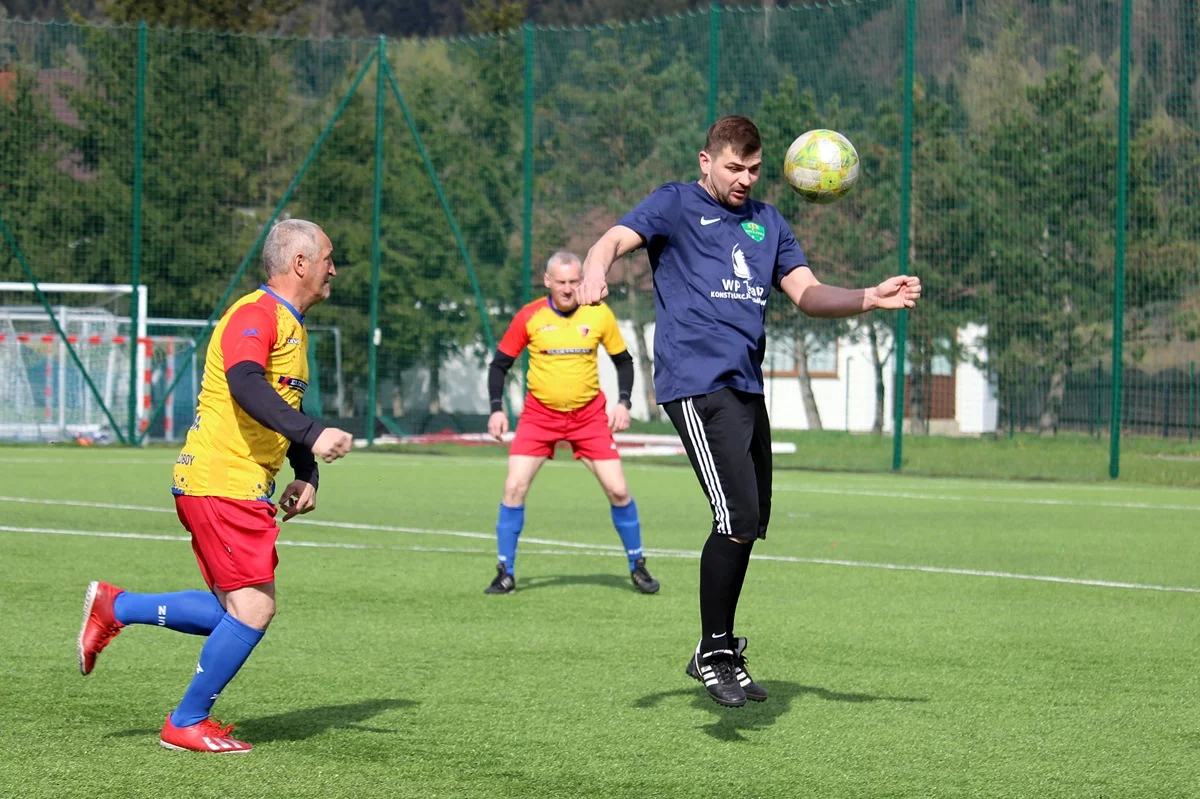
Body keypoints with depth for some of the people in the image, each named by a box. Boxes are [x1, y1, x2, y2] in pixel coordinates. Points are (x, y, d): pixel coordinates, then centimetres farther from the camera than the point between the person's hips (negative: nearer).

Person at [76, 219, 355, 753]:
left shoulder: (290, 326, 19)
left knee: (237, 612, 9)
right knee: (253, 609, -9)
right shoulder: (255, 314, -14)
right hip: (221, 483, -10)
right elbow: (245, 385, -32)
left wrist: (305, 475, 13)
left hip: (247, 489, 10)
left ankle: (116, 608, 20)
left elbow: (286, 407, 29)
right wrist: (312, 435, -41)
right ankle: (187, 725, 5)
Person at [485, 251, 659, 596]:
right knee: (514, 487, -13)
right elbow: (499, 364, 2)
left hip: (589, 414, 1)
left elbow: (623, 360, 8)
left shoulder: (599, 315, -5)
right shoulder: (529, 317, -8)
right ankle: (505, 573, -1)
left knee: (618, 490, -4)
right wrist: (497, 409, -10)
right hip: (539, 414, -1)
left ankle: (637, 566, 15)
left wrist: (623, 403, -5)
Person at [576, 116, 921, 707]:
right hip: (697, 386, -7)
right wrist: (596, 270, -37)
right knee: (738, 518, -16)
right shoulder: (675, 205, 3)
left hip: (746, 387, 7)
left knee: (749, 522, 10)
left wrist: (868, 299, -1)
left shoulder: (766, 222, 21)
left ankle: (722, 652, 25)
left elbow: (807, 294, 17)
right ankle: (713, 652, -3)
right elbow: (616, 240, -13)